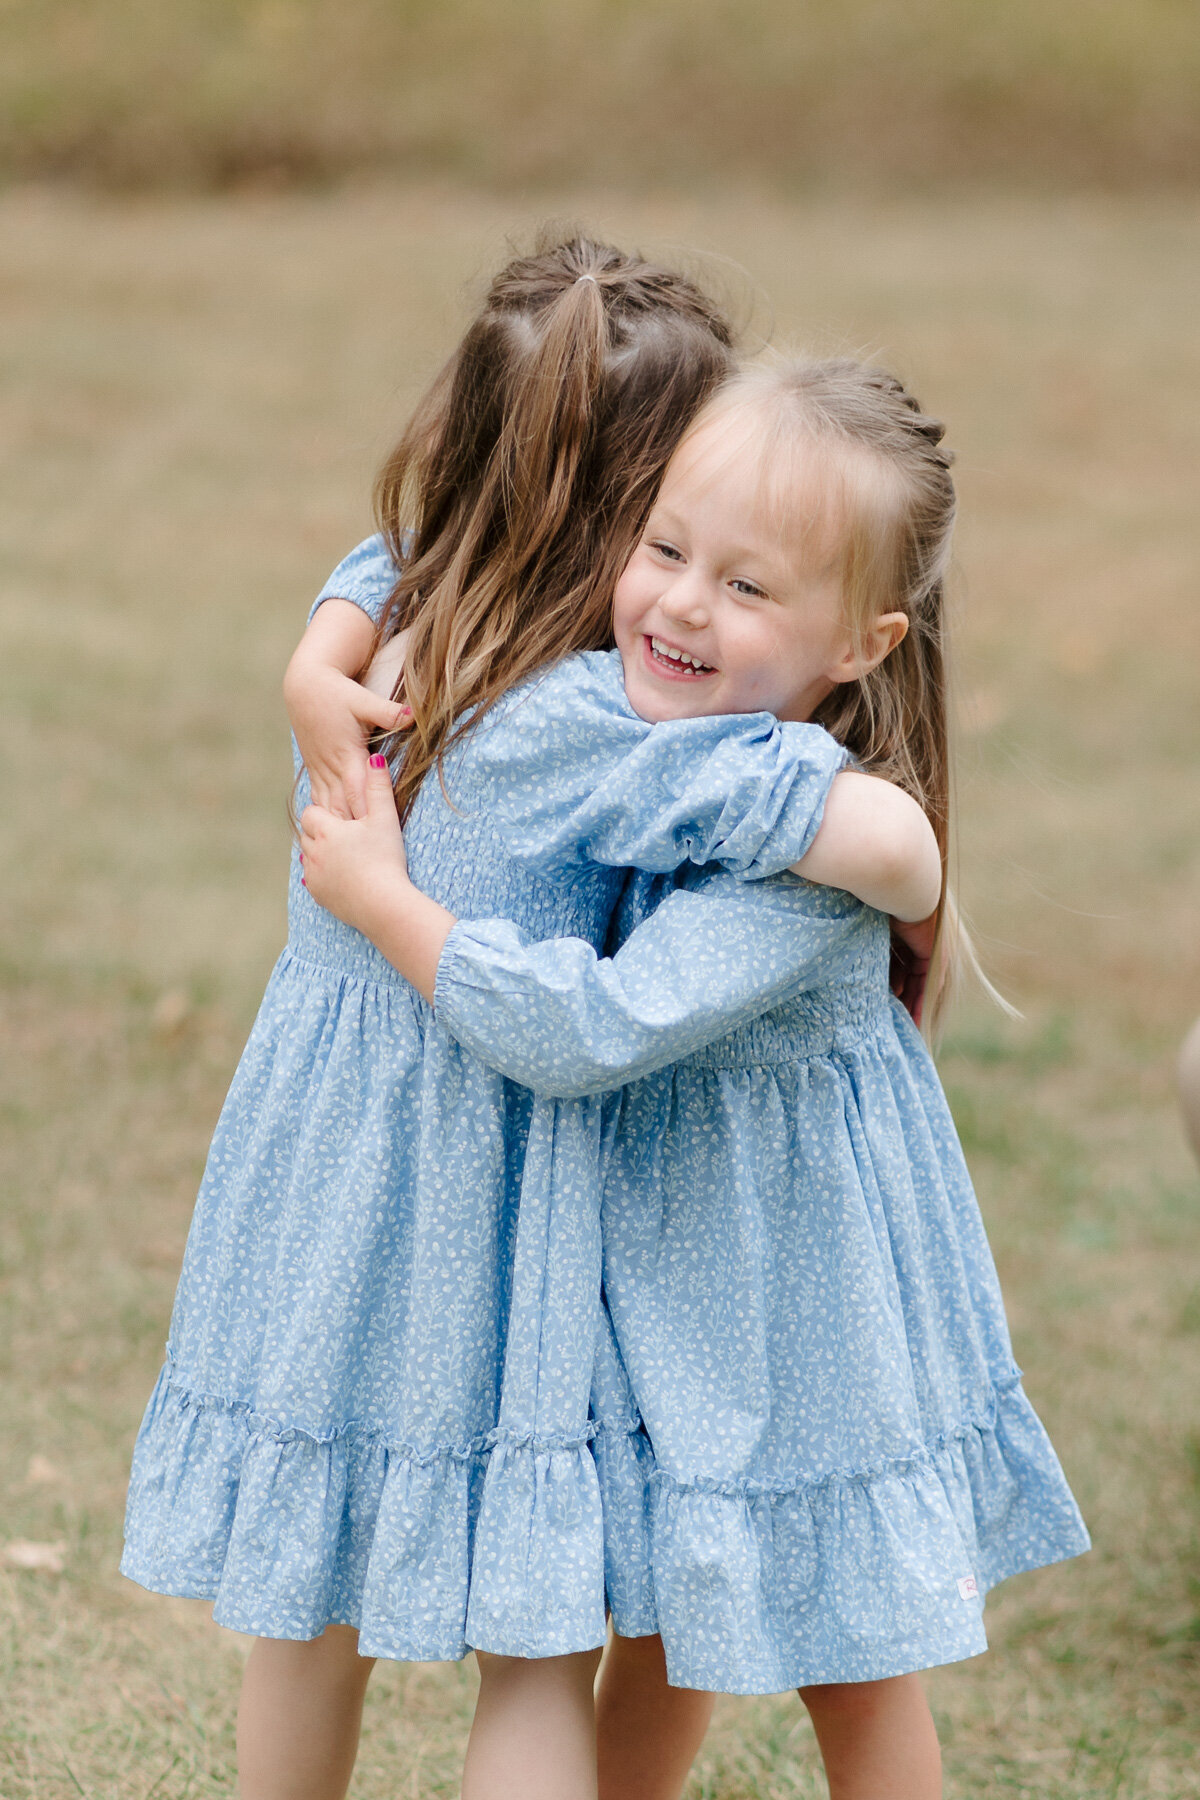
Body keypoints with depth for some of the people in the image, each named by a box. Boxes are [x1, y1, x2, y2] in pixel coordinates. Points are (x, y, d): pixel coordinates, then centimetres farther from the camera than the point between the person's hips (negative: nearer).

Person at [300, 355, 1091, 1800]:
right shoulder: (634, 714, -9)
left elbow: (590, 1030, -37)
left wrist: (381, 898, -27)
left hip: (795, 1287, -7)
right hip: (650, 1246, 7)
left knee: (848, 1665, 11)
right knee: (653, 1622, 23)